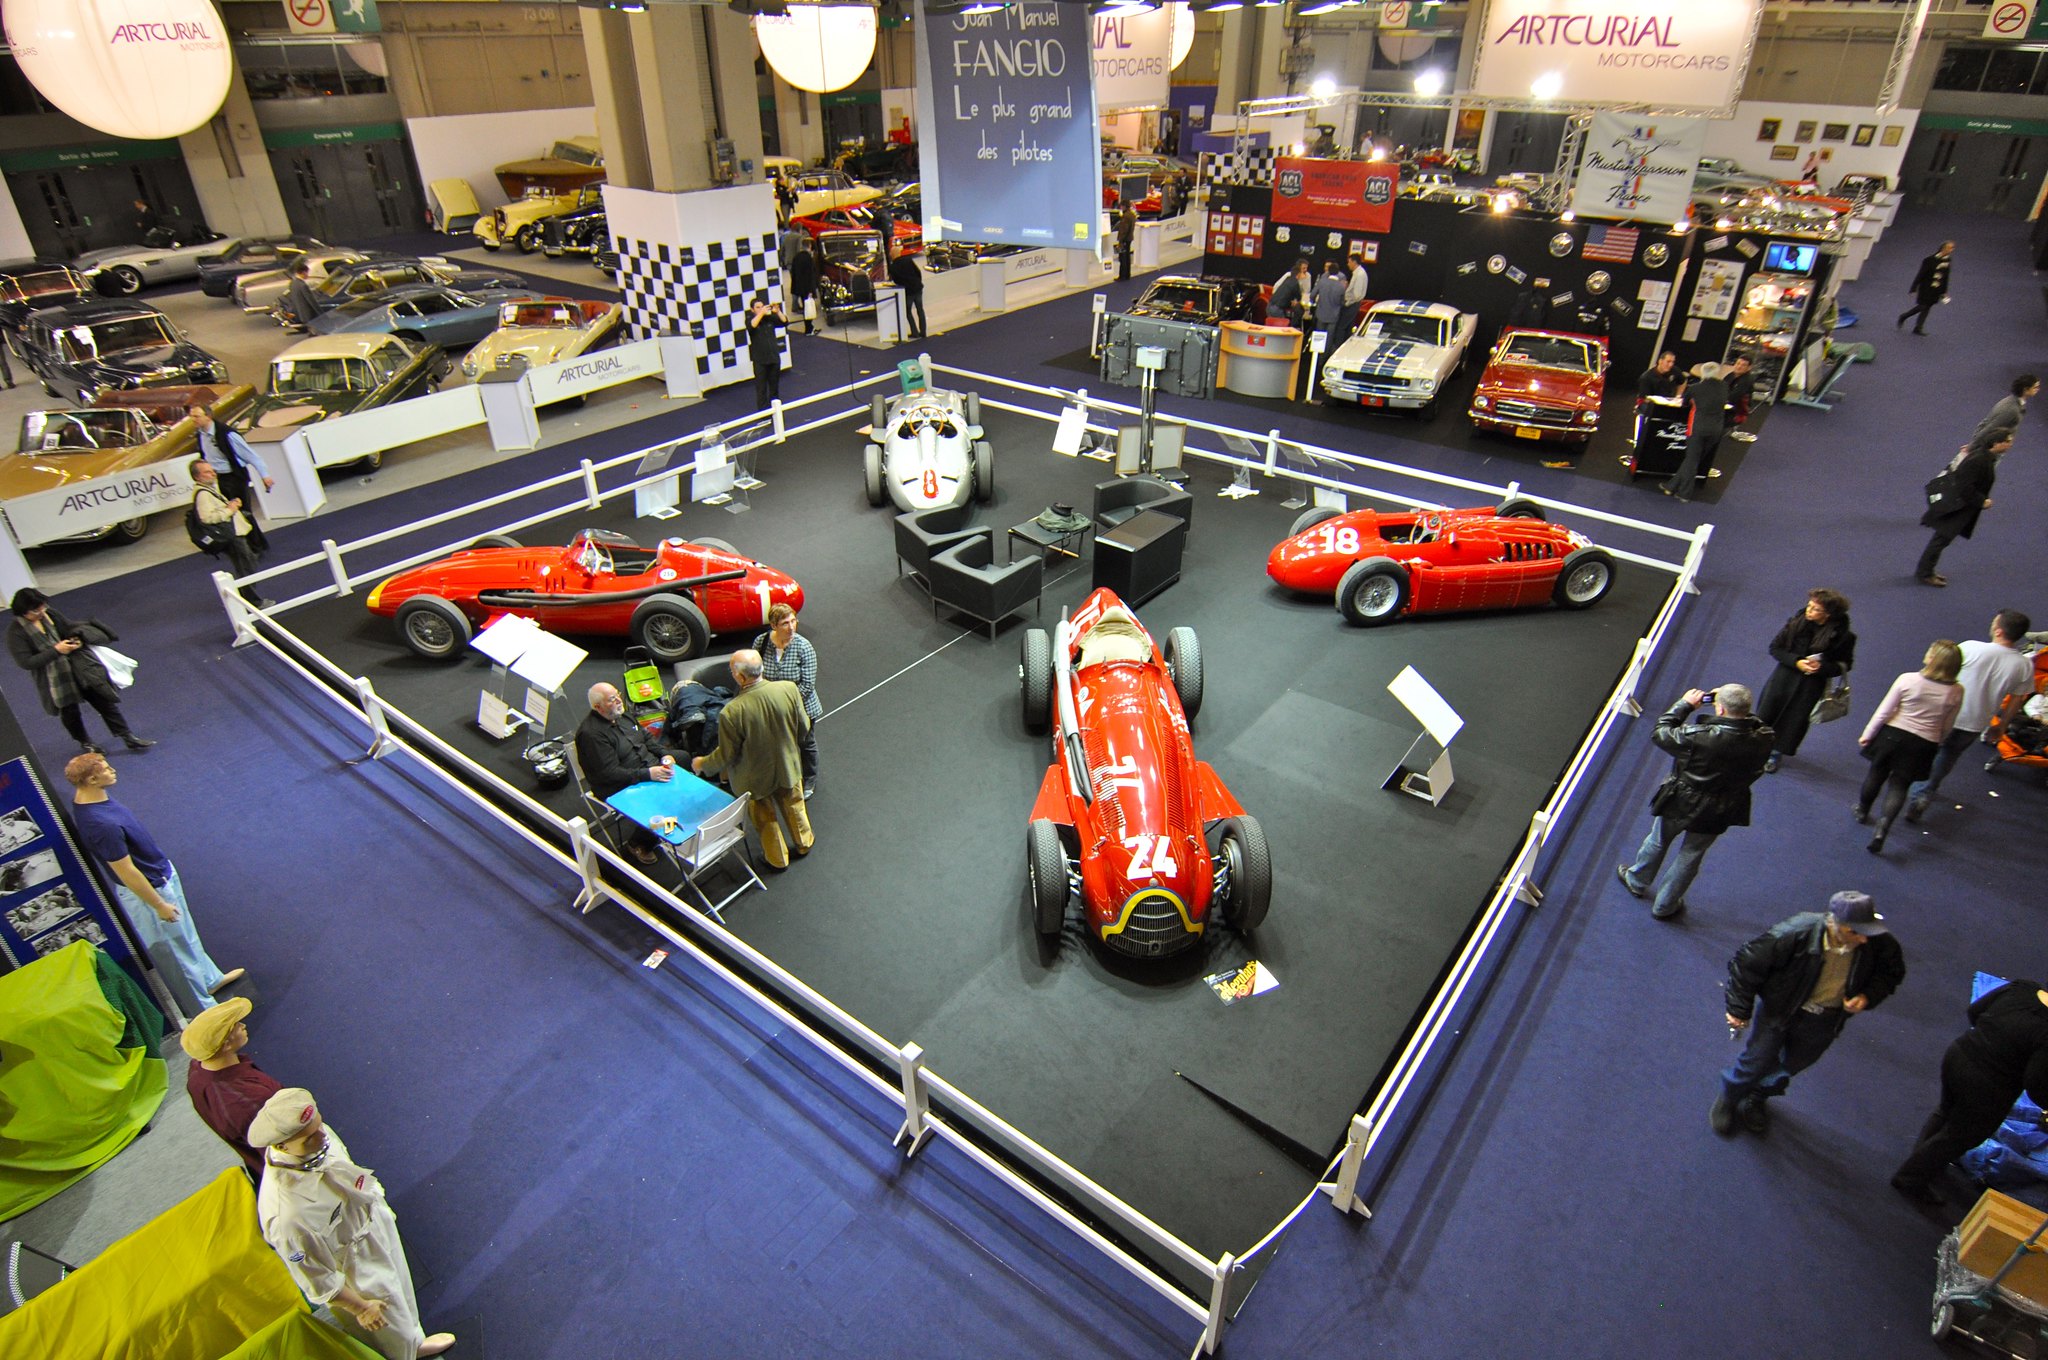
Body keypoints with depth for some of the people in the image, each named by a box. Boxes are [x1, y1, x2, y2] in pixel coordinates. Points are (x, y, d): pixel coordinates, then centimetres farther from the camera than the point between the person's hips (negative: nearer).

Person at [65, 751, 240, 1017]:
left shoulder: (86, 796, -8)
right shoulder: (101, 825, -38)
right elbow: (126, 873, -29)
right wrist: (159, 905, -17)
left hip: (159, 872, 9)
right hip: (150, 888, -9)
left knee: (186, 934, 28)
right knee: (173, 948, 11)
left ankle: (210, 979, 49)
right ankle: (202, 1009, 29)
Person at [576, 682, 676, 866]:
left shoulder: (621, 716, 7)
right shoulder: (591, 733, -20)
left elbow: (647, 738, 19)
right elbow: (610, 773, -23)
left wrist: (663, 755, 0)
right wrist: (648, 774, -27)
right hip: (620, 787, -9)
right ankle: (637, 844, 1)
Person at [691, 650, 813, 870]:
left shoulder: (731, 713, -35)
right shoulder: (789, 689, -25)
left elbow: (727, 755, -20)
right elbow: (803, 727, -10)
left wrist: (702, 764, 1)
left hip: (755, 776, -3)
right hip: (787, 767, 3)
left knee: (765, 818, 25)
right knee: (793, 805, 31)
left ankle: (777, 858, 47)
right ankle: (803, 843, 54)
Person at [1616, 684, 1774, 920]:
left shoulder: (1699, 736, -35)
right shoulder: (1762, 739, -22)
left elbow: (1660, 733, -20)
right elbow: (1753, 723, 2)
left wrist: (1685, 704, -12)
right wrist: (1739, 709, -8)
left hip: (1681, 803, -3)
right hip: (1718, 812, 3)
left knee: (1658, 842, 25)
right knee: (1690, 857, 22)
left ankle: (1636, 881, 50)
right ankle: (1665, 906, 38)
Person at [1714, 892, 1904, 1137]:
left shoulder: (1878, 944, -25)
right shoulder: (1796, 935, -37)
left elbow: (1893, 970, 1)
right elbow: (1748, 962, -25)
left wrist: (1868, 996, -18)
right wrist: (1739, 1008, -15)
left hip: (1825, 1022, 4)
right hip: (1778, 1008, -4)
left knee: (1792, 1064, 23)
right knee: (1758, 1060, 11)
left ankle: (1756, 1098, 52)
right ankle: (1727, 1100, 39)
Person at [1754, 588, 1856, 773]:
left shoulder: (1842, 636, -13)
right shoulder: (1797, 622, -10)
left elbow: (1845, 664, -1)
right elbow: (1775, 648, -3)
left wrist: (1822, 667, -20)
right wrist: (1796, 662, -18)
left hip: (1812, 683, -1)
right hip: (1785, 674, 1)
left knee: (1794, 719, 9)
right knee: (1767, 710, 7)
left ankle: (1777, 753, 31)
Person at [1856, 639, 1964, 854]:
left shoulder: (1908, 680, -17)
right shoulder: (1956, 692, -10)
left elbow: (1884, 712, -12)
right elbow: (1946, 727, 1)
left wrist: (1867, 734, 0)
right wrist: (1937, 743, 19)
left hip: (1893, 735, -1)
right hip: (1923, 744, 1)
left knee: (1877, 773, 19)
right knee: (1900, 784, 10)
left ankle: (1862, 812, 40)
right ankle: (1883, 826, -5)